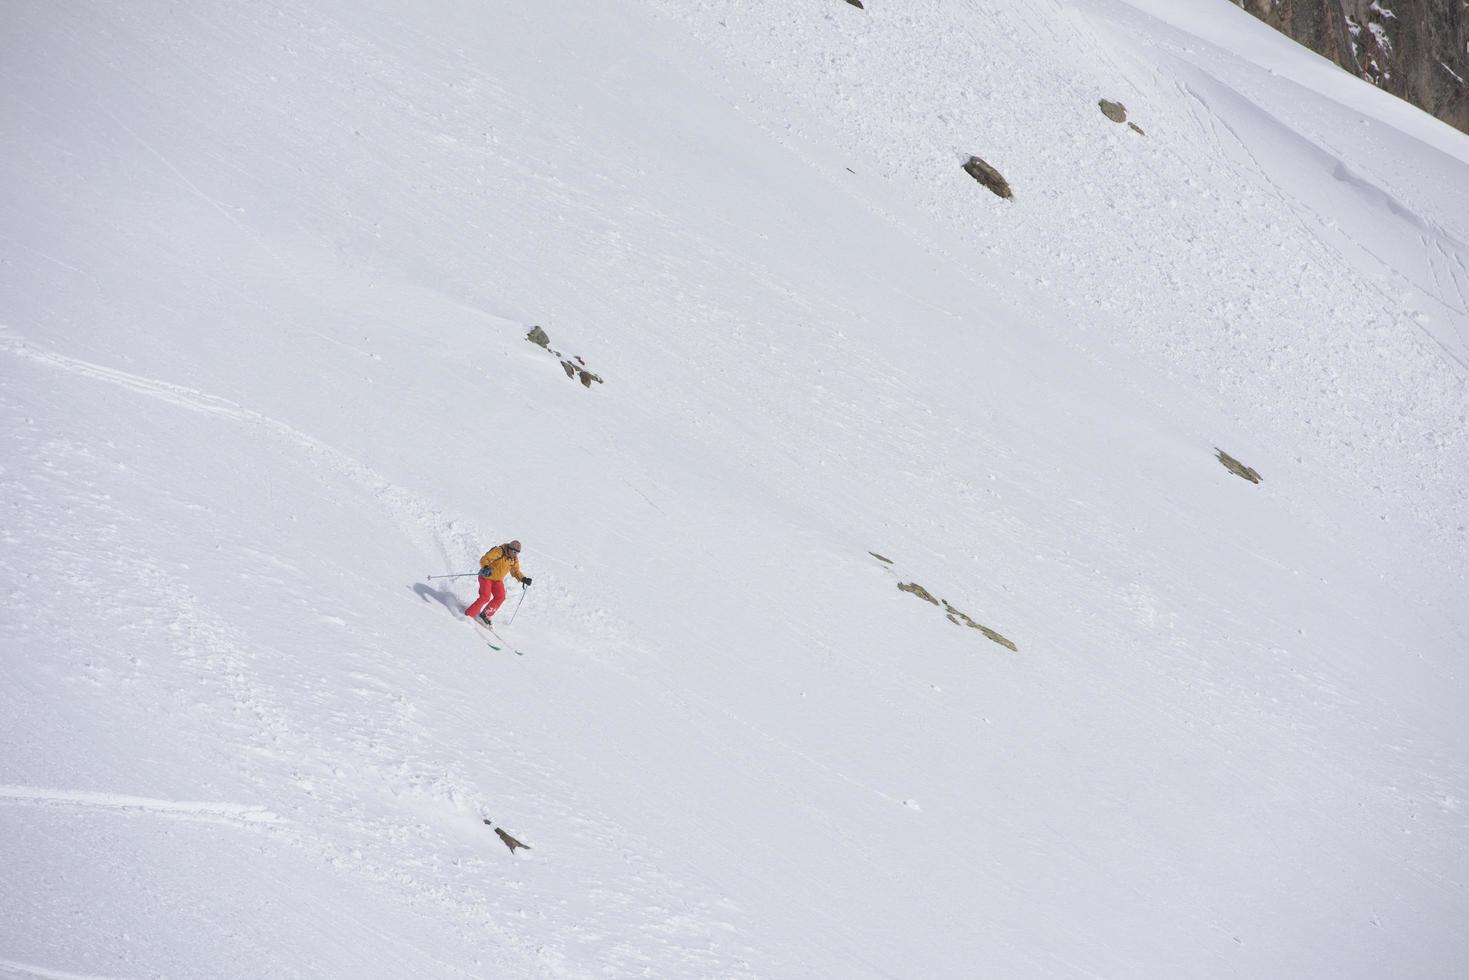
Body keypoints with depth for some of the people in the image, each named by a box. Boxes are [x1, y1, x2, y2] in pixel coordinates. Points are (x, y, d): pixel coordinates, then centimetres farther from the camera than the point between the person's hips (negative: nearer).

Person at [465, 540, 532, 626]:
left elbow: (516, 571, 11)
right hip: (487, 577, -7)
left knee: (500, 597, -9)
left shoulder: (514, 559, -2)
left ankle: (484, 615, 4)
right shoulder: (498, 551, -23)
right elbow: (484, 560, -27)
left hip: (498, 580, 7)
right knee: (485, 597, -19)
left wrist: (523, 579, -7)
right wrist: (485, 567, -48)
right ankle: (468, 614, -8)